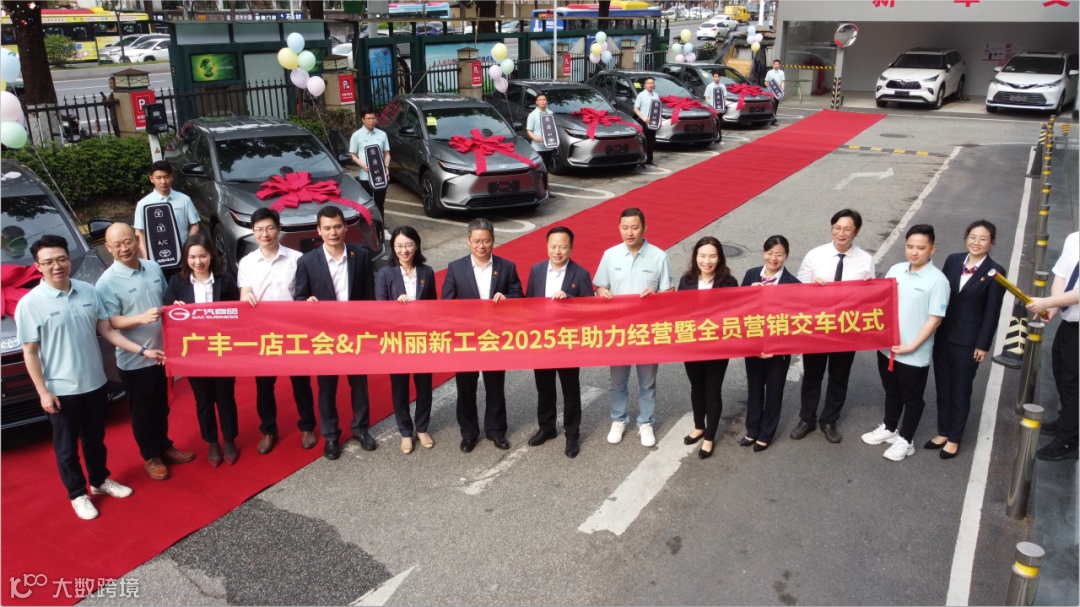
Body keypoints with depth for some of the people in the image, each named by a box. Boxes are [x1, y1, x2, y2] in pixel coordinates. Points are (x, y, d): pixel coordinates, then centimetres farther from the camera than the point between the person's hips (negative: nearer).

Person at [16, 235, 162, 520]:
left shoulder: (88, 291, -2)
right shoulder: (30, 304, -14)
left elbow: (107, 331, 4)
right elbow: (30, 352, -11)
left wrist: (143, 351, -3)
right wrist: (43, 392, -13)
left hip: (95, 383, 4)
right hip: (61, 390, -4)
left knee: (95, 438, 21)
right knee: (67, 445, 12)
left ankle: (100, 481, 41)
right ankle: (77, 494, 29)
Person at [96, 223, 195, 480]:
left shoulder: (153, 268, 2)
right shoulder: (107, 282, -15)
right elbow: (110, 322, -18)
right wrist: (142, 318, -33)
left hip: (161, 352, 5)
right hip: (134, 360, -5)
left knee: (161, 406, 21)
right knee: (142, 411, 10)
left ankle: (164, 446, 39)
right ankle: (150, 456, 27)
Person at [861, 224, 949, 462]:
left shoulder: (937, 281, -15)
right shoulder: (895, 270, 0)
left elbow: (935, 319, -15)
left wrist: (912, 346, -16)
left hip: (915, 354, -5)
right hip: (887, 345, 5)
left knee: (912, 398, 12)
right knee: (891, 391, 23)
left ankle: (906, 440, 27)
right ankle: (889, 428, 41)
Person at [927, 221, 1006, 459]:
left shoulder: (995, 272, -10)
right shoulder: (953, 260, 2)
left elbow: (992, 313, -9)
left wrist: (983, 345, -10)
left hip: (968, 342, -4)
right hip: (943, 336, 4)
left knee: (960, 392, 9)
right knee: (942, 389, 14)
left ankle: (954, 439, 23)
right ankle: (943, 433, 30)